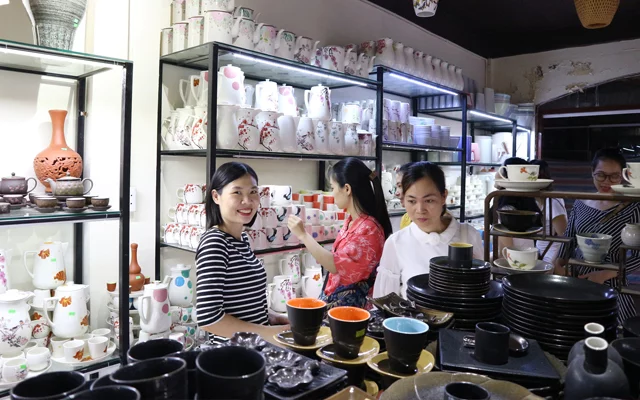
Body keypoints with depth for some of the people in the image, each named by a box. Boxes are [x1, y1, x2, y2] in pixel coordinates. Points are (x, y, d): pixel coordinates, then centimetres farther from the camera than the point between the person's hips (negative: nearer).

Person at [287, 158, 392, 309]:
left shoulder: (368, 228, -22)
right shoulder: (352, 221, 5)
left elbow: (336, 265, -26)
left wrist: (303, 235, -22)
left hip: (351, 304, -8)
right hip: (335, 297, 8)